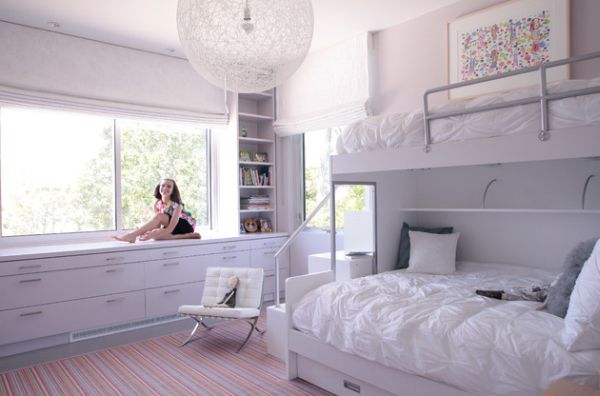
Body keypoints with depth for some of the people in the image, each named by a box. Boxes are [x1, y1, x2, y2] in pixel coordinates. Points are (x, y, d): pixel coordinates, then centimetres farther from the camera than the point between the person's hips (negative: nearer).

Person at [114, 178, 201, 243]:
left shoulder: (177, 204, -20)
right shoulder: (157, 203, -1)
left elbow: (170, 228, -30)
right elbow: (157, 224, -2)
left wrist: (151, 234, -41)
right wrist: (150, 232, -23)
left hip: (185, 227, -6)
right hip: (174, 230, 6)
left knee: (159, 216, -26)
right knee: (156, 236, -27)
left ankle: (132, 234, -29)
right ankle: (189, 236, -25)